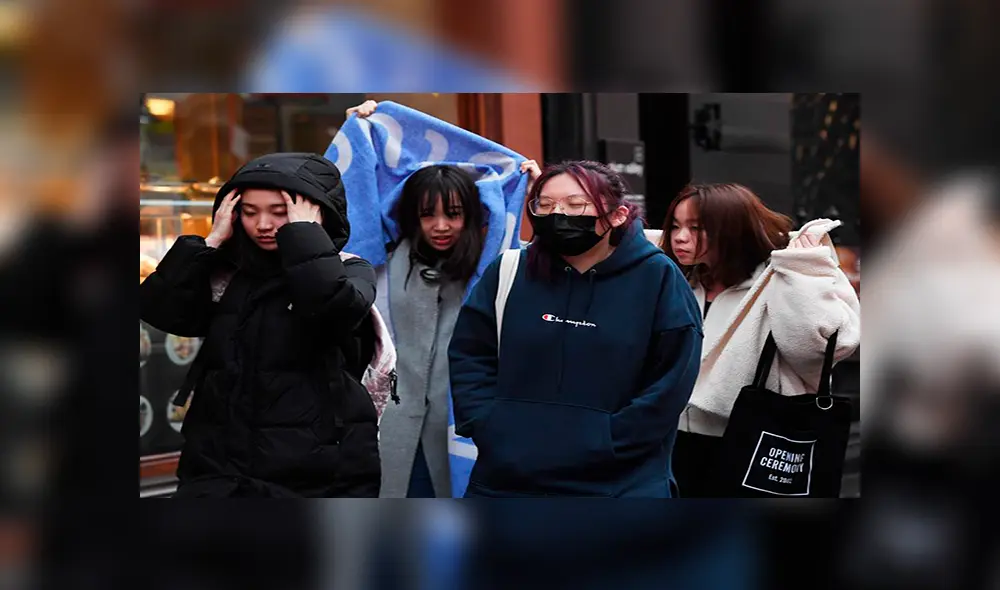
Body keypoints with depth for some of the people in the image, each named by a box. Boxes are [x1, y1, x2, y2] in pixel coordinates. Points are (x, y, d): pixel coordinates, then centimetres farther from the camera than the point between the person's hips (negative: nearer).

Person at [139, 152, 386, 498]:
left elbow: (336, 306, -23)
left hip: (321, 475, -3)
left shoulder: (347, 271, 1)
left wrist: (304, 234, -14)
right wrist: (212, 241, -4)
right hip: (223, 469, 3)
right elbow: (160, 311, -3)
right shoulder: (228, 273, 11)